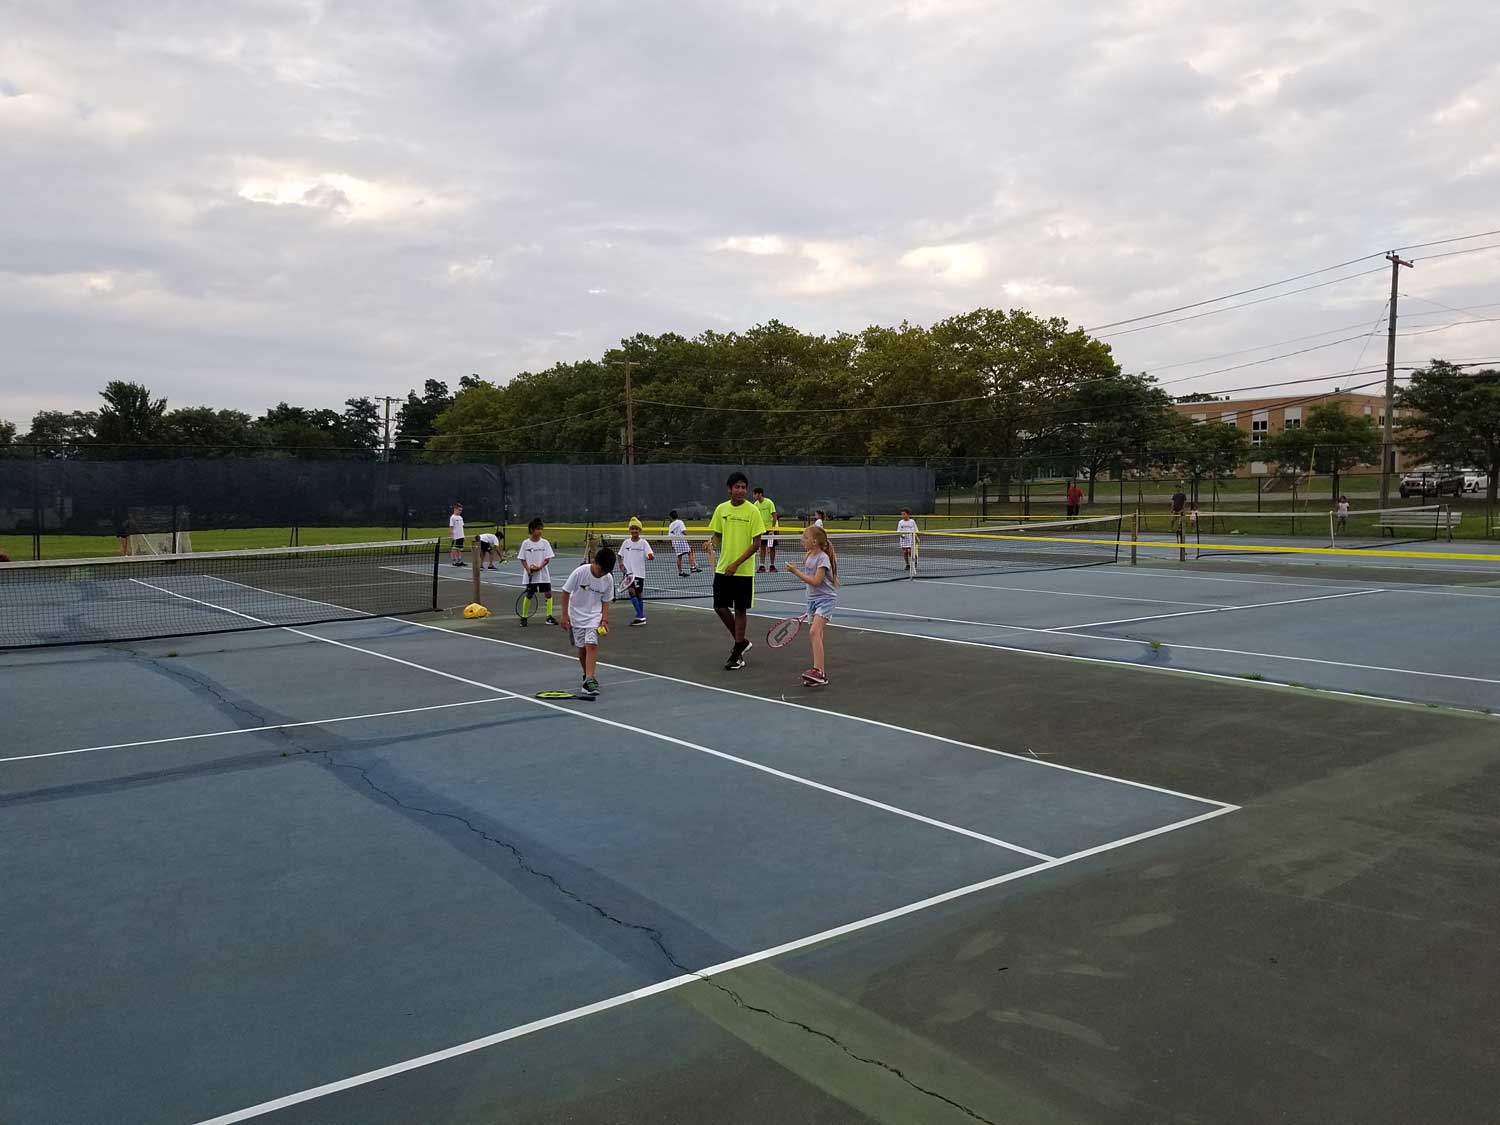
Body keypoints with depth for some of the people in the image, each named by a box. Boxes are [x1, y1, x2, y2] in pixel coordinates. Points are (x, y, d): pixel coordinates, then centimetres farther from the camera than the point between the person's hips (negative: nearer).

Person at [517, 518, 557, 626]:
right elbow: (522, 559, 1)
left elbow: (547, 558, -4)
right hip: (530, 575, -1)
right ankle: (524, 617, 17)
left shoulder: (544, 543, -1)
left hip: (543, 573, 1)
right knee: (528, 595, 4)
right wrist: (528, 569, -13)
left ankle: (549, 617, 8)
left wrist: (539, 567, -19)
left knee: (548, 594, -1)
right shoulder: (525, 543, -2)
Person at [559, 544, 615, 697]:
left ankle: (589, 679, -21)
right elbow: (566, 592, -9)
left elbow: (605, 601, 3)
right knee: (582, 648, 4)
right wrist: (565, 615, -9)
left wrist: (605, 619, -8)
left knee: (591, 644, -17)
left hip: (594, 616, 1)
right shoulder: (580, 572, -19)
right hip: (576, 614, -1)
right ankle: (587, 676, 25)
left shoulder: (608, 579, -10)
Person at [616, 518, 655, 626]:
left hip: (640, 572, -2)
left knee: (639, 594, 4)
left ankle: (640, 616, 16)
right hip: (629, 572, 2)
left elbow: (649, 556, -9)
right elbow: (621, 556, 16)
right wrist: (621, 563, -2)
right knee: (631, 591, -13)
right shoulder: (626, 543, 6)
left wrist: (651, 556, -32)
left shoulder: (643, 543, -2)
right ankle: (641, 616, -11)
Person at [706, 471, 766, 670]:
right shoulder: (721, 509, 5)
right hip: (722, 568, 5)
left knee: (740, 610, 2)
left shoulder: (752, 511, -9)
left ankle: (737, 654, 11)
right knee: (720, 607, 5)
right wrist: (712, 542, -10)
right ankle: (742, 641, 26)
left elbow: (756, 543, -10)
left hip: (743, 570, -4)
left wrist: (736, 564, -17)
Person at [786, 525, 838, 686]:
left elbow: (815, 581, -22)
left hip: (825, 599, -9)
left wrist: (796, 572, -20)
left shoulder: (823, 558, -15)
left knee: (814, 631, -23)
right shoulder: (809, 557, 9)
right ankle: (820, 673, 14)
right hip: (812, 599, 9)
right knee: (816, 635, 9)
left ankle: (818, 671, -27)